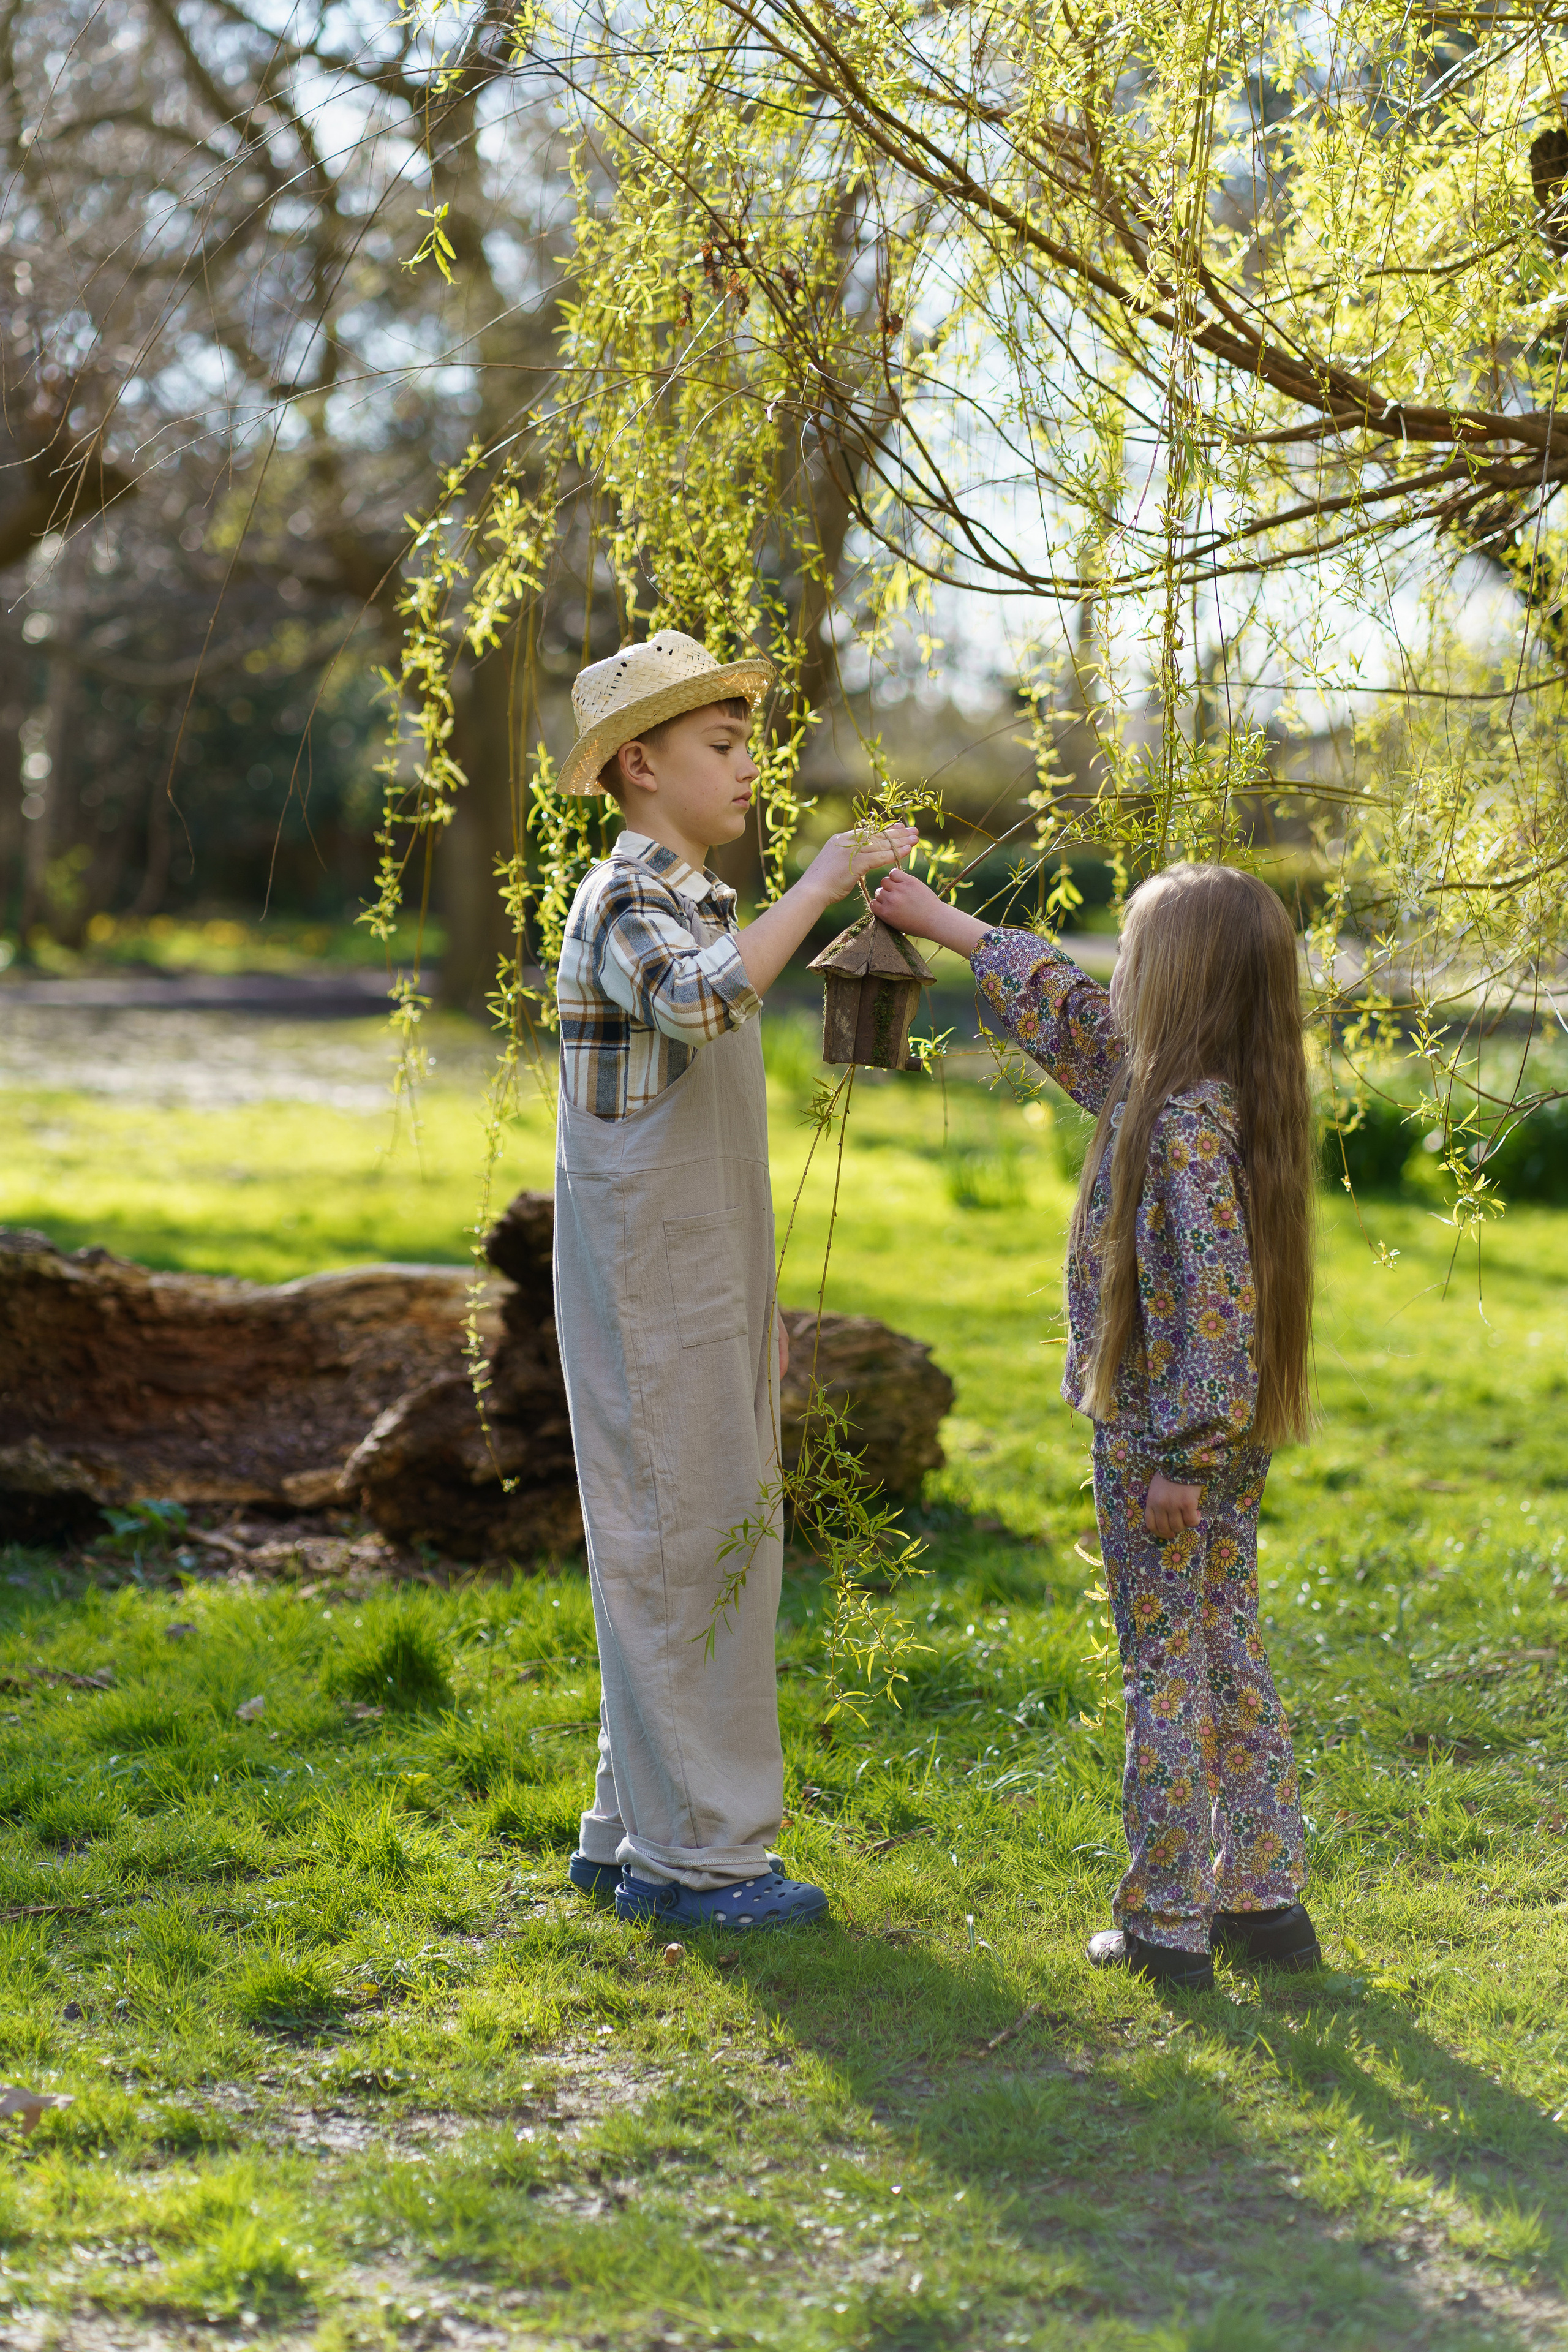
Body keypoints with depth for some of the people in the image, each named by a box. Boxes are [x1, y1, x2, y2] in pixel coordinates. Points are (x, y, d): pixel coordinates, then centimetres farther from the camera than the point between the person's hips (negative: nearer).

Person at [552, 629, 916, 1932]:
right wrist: (821, 884, -31)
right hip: (649, 1296, -10)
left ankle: (637, 1830, 21)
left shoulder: (702, 907, 17)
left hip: (706, 1294, 10)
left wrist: (755, 1300, 21)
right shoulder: (622, 903, -12)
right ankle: (690, 1851, 1)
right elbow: (695, 1003, -37)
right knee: (679, 1553, -5)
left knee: (714, 1549, 13)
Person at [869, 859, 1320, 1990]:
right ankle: (1266, 1898, 22)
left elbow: (1212, 1304, -26)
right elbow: (1067, 1010, 20)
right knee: (1231, 1660, 15)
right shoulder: (1155, 1086, 5)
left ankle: (1168, 1926, 9)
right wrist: (941, 921, 27)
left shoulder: (1185, 1126, -23)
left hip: (1161, 1440, -9)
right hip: (1233, 1439, 9)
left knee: (1167, 1678, 1)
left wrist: (1181, 1462, -22)